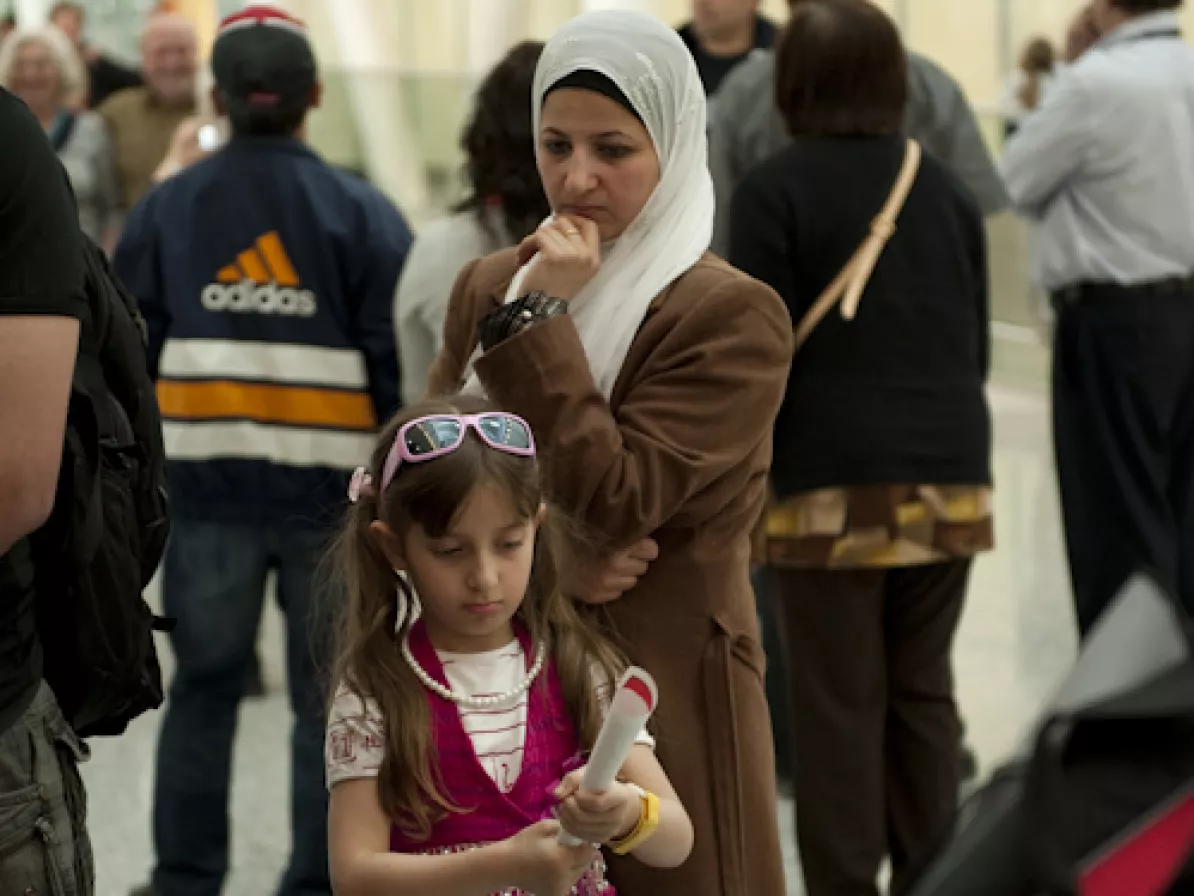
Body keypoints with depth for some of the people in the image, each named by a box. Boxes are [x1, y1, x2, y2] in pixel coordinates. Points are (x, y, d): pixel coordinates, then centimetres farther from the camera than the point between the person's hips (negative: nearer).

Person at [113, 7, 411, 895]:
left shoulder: (166, 209, 0)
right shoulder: (362, 213, -7)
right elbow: (402, 361, -7)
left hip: (208, 486, 2)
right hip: (333, 489, -2)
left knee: (203, 688, 14)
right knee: (330, 701, 7)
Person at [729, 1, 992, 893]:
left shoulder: (776, 189, -6)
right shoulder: (948, 188, 10)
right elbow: (975, 343, 15)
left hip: (833, 483, -5)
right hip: (950, 477, 5)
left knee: (838, 706, 1)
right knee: (924, 691, 13)